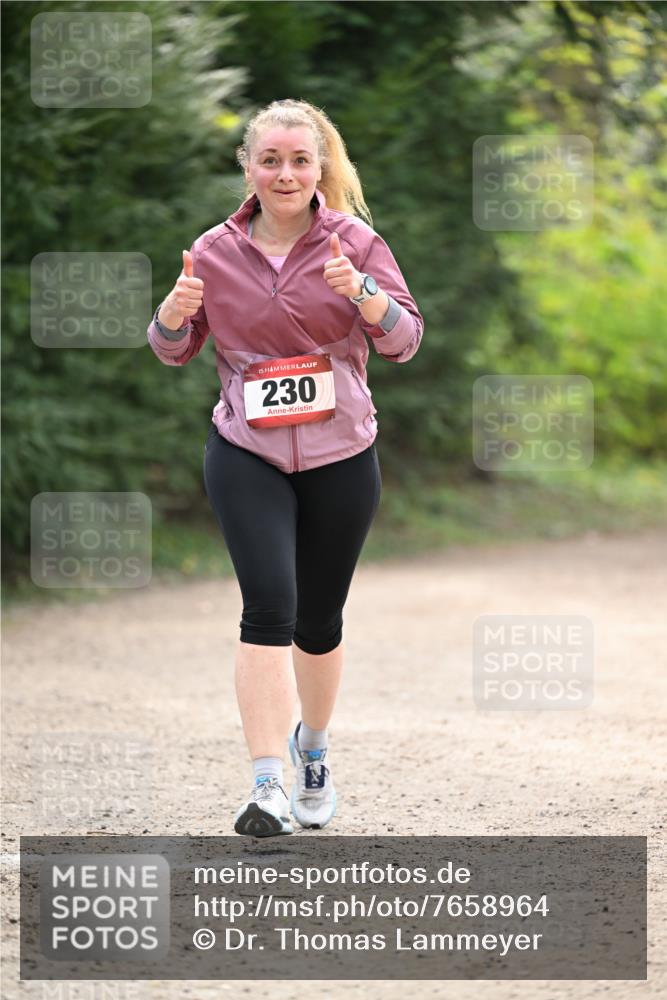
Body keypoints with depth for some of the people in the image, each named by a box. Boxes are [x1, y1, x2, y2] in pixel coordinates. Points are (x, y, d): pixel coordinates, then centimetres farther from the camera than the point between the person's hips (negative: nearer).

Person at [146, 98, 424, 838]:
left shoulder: (355, 242, -3)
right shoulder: (214, 251, 1)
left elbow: (405, 340, -8)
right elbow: (172, 350, 9)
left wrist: (360, 291, -27)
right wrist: (176, 310, -14)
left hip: (340, 457, 1)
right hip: (246, 456, -1)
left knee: (319, 620, 13)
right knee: (269, 605, -18)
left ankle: (312, 746, 40)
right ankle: (268, 787, -22)